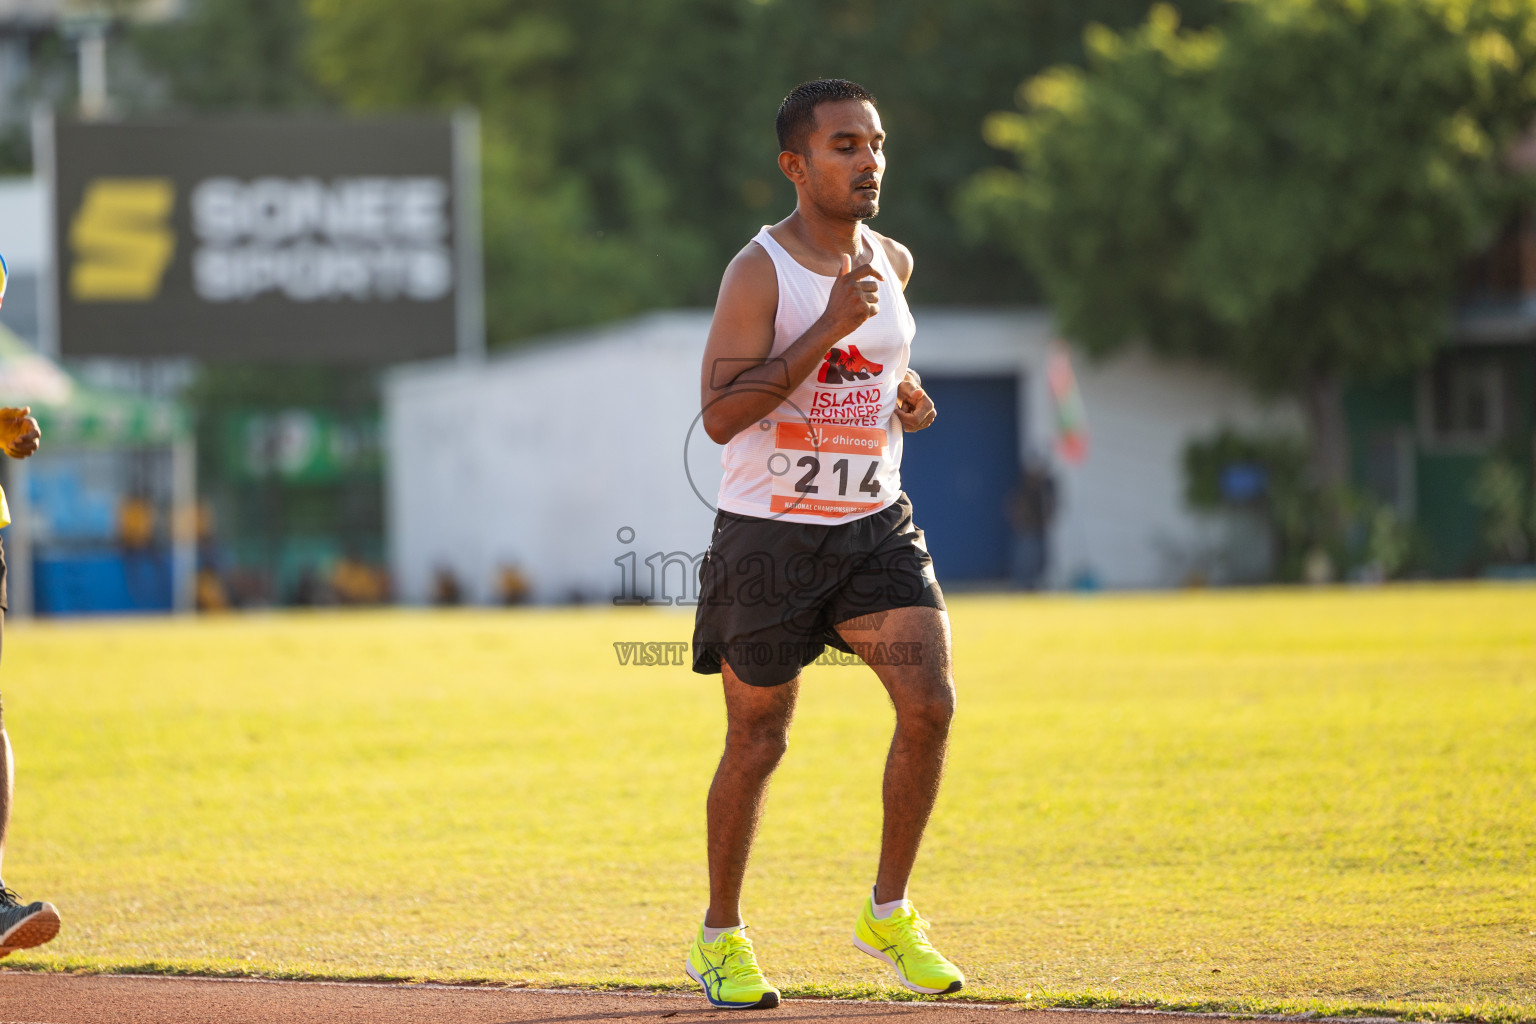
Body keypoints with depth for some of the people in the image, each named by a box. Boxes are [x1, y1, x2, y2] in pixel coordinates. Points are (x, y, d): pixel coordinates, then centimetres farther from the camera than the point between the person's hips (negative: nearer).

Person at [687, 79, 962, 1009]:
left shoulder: (893, 264, 7)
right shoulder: (759, 273, -13)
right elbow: (721, 414, -23)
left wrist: (901, 391, 9)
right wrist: (831, 327, -26)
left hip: (876, 529, 5)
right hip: (768, 537, -5)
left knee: (930, 704, -12)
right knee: (758, 744, 4)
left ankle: (889, 914, 4)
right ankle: (721, 938, 23)